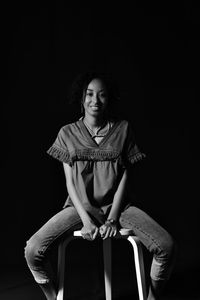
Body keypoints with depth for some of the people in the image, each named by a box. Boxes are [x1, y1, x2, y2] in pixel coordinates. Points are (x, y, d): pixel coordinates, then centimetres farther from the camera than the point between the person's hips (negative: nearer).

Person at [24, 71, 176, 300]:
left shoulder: (123, 129, 1)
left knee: (166, 247, -22)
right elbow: (70, 182, -1)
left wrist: (112, 219, -11)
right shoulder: (67, 133, 1)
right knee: (33, 251, -22)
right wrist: (86, 219, -14)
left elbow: (125, 177, -1)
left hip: (117, 204, 0)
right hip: (80, 206, 0)